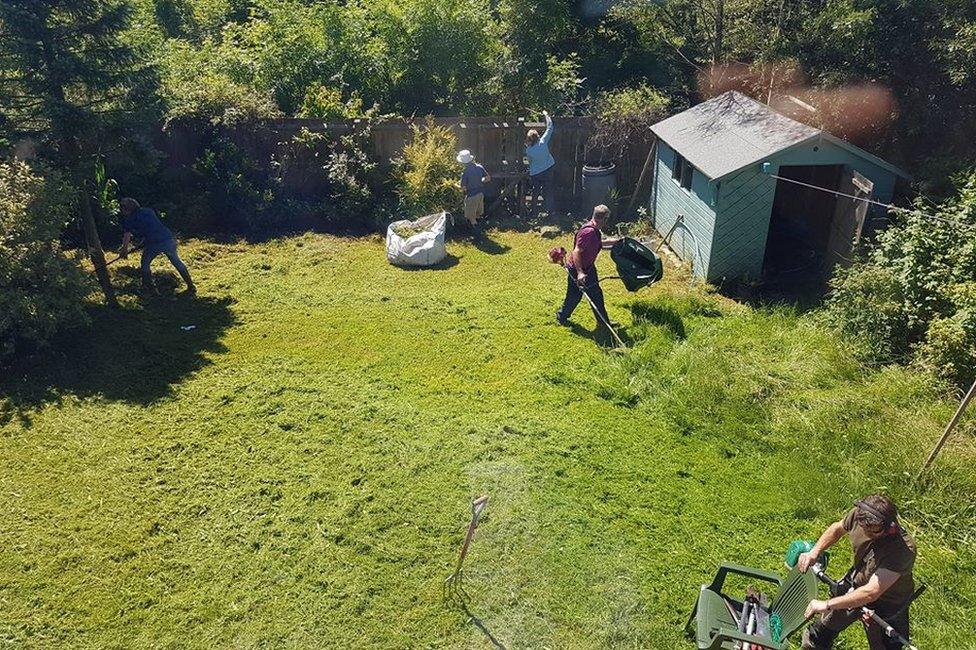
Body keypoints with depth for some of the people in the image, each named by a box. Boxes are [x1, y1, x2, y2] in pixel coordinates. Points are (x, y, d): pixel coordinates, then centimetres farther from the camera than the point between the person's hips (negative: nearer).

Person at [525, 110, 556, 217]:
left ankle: (534, 211, 19)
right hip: (548, 170, 2)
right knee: (548, 191, 15)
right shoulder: (543, 142, -19)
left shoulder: (528, 150, -19)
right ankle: (549, 210, 23)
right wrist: (546, 115, 3)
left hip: (535, 174, -2)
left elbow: (530, 161, 0)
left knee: (534, 193, 14)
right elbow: (549, 128, -8)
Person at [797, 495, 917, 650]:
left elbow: (871, 592, -43)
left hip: (885, 604, -5)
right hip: (855, 582, 5)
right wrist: (814, 552, -15)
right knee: (824, 626, 21)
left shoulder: (903, 549, -42)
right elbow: (837, 528, -1)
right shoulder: (859, 515, -26)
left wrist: (827, 605, -38)